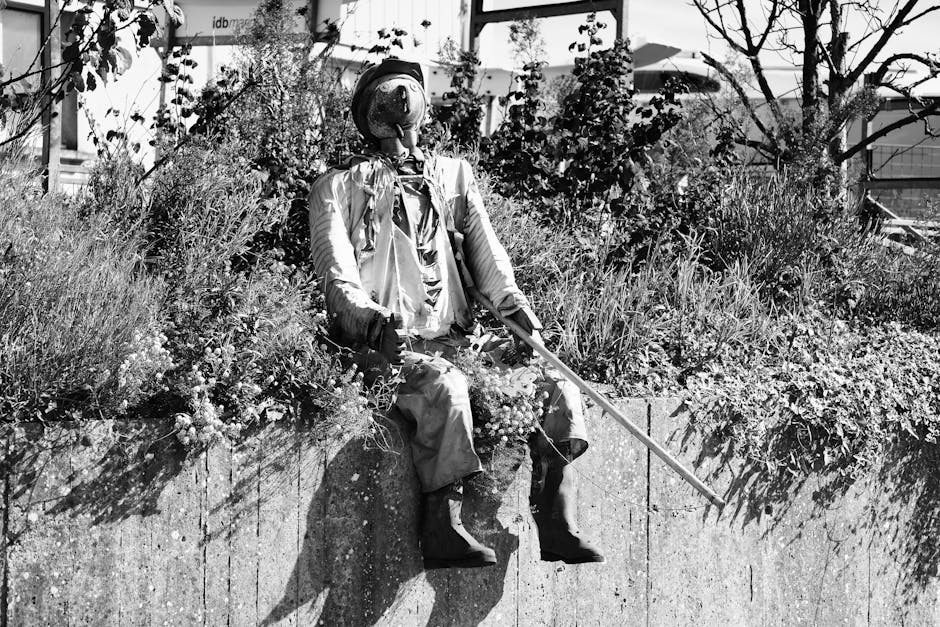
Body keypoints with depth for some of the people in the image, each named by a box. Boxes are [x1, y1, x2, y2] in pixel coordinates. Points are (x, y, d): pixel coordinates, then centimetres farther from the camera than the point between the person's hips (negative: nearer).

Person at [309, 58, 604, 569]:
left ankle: (558, 526, -11)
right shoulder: (338, 186, 12)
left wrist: (515, 306, -4)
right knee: (444, 386, -36)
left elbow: (485, 250, 15)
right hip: (384, 346, -5)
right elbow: (336, 271, -3)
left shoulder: (453, 174, 25)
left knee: (557, 391, -12)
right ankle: (443, 527, -34)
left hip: (455, 339, 5)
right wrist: (368, 315, -24)